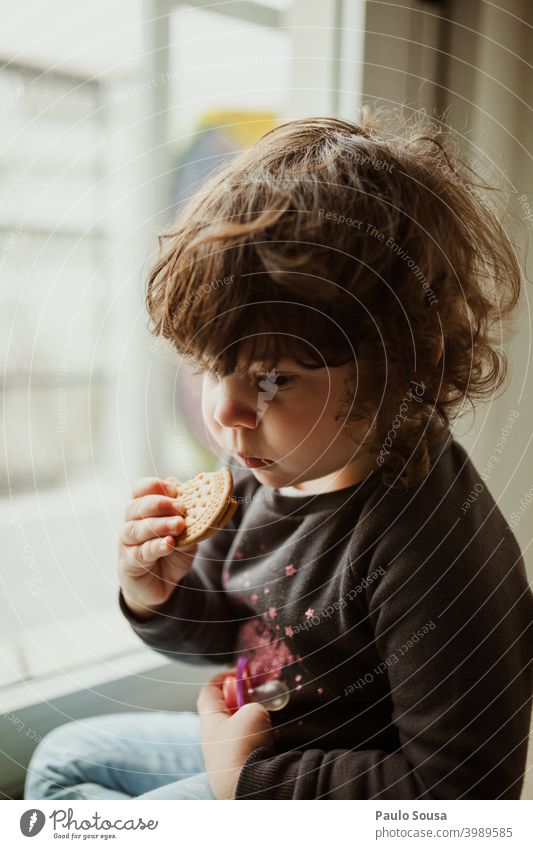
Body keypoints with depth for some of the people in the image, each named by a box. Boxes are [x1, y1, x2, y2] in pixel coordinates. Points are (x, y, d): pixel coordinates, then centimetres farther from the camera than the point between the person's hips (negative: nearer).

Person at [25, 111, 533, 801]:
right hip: (255, 742, 8)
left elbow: (464, 786, -28)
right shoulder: (268, 464, -9)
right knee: (64, 758, 18)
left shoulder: (434, 541, -35)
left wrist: (255, 775, -23)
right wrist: (161, 598, -14)